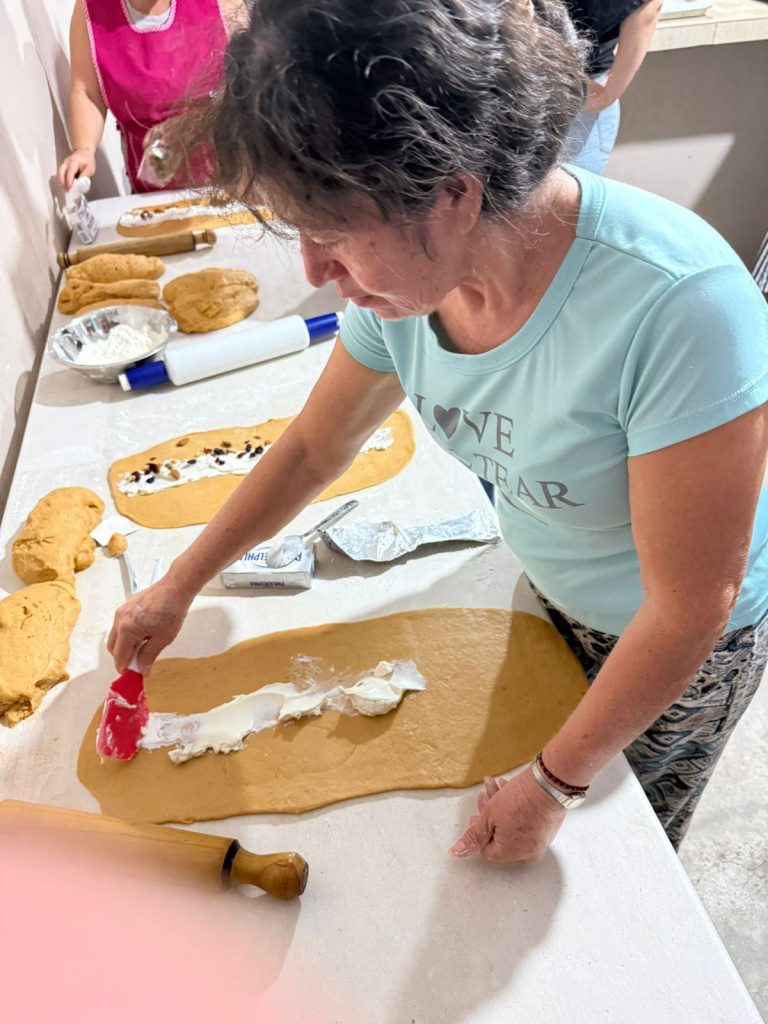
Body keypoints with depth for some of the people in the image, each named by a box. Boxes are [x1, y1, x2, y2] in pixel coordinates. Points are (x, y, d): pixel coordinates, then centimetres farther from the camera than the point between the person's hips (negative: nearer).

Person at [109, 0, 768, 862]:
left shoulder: (678, 306, -40)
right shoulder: (403, 271, -20)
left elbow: (690, 609, -29)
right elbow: (314, 449, -5)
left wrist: (555, 783, -18)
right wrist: (177, 589, 2)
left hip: (682, 645, -3)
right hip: (544, 592, 4)